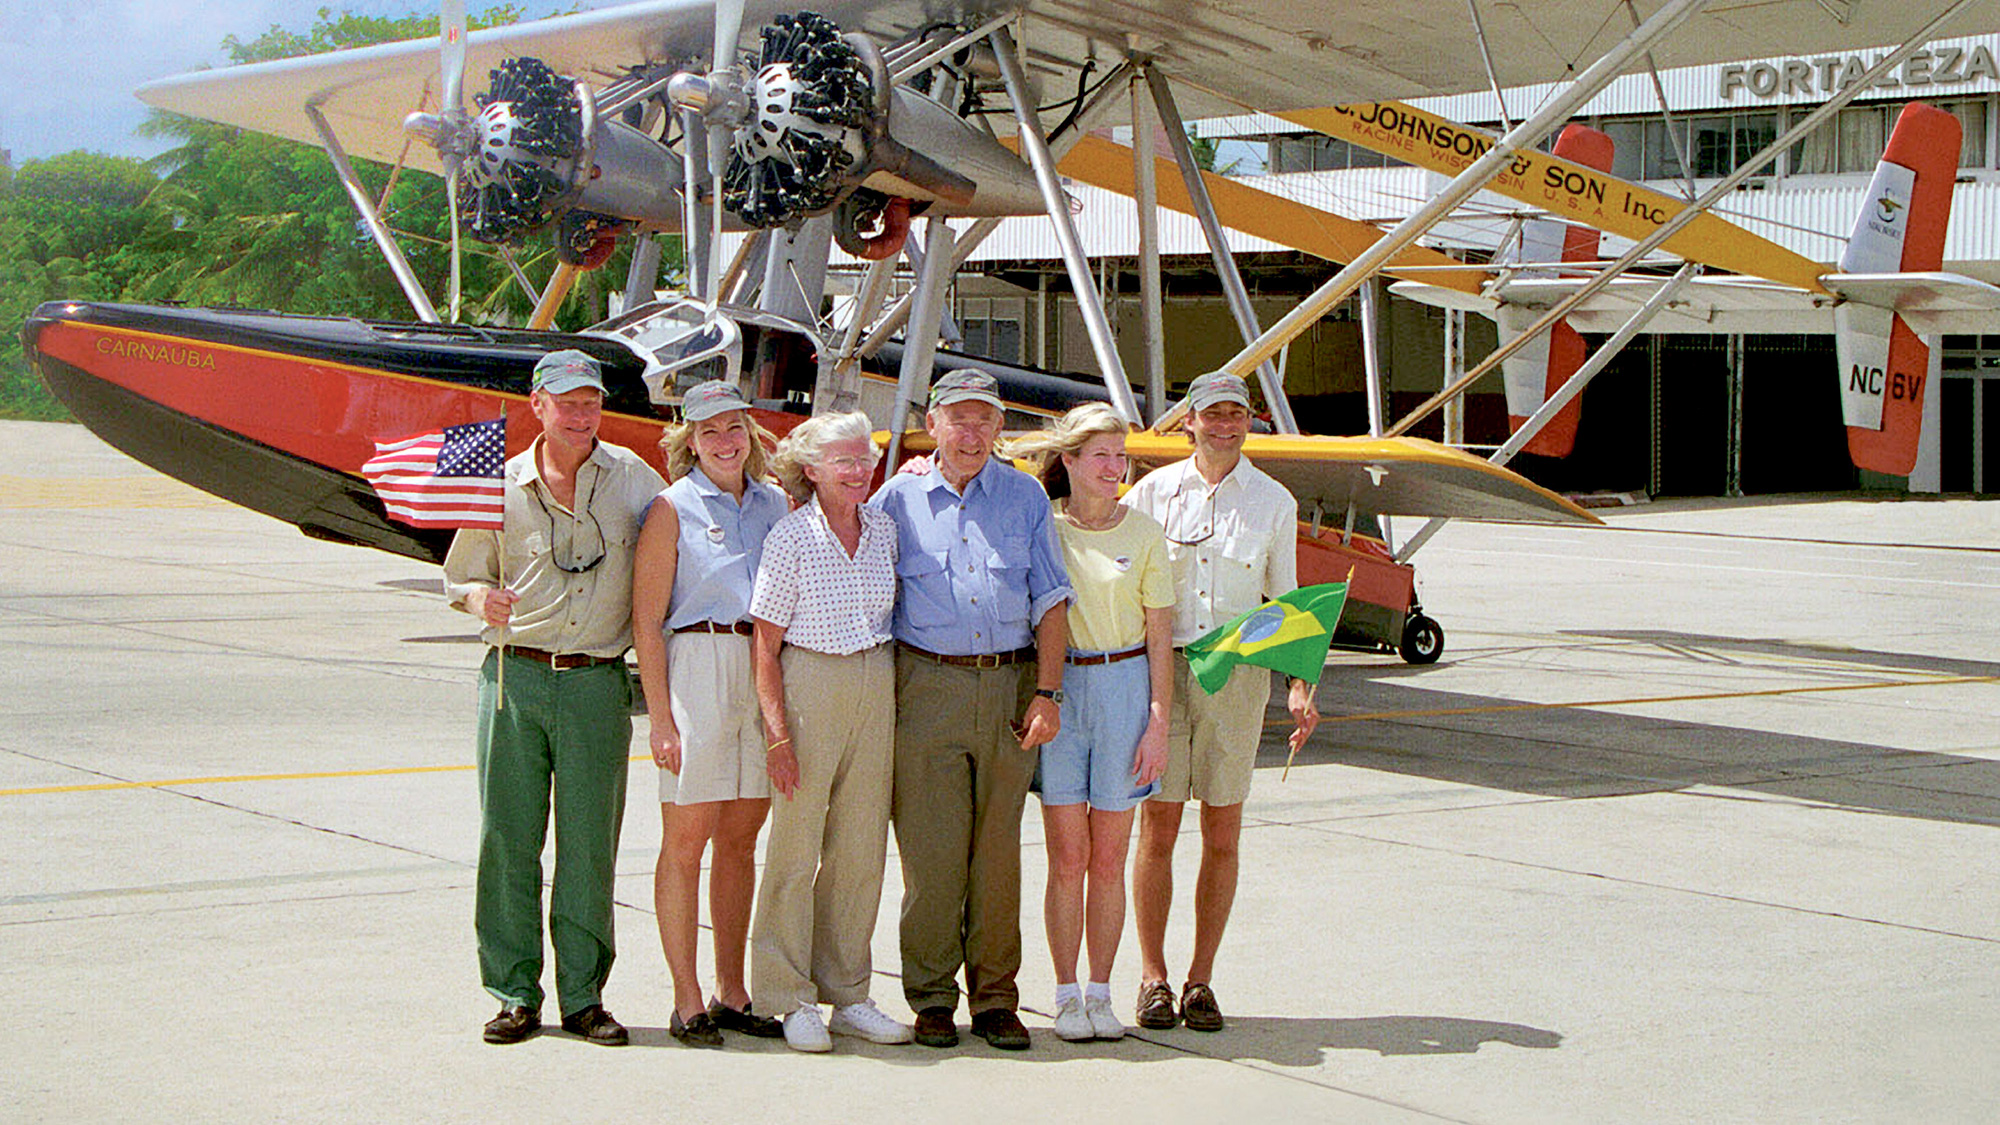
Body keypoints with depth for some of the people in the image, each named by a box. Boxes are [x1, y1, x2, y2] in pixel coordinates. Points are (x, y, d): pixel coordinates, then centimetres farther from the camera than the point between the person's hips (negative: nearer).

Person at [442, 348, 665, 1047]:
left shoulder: (631, 478, 7)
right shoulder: (501, 484, 6)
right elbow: (459, 575, 14)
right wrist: (481, 598, -10)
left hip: (598, 683, 0)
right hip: (514, 677, 0)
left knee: (590, 844, 1)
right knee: (507, 838, 0)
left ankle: (584, 996, 10)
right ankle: (515, 994, 10)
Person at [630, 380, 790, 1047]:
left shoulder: (775, 505, 13)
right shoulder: (673, 509, -1)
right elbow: (646, 620, -5)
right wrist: (660, 716, -10)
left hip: (768, 672, 5)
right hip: (697, 664, -5)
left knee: (741, 838, 9)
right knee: (686, 837, -3)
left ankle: (732, 995, 17)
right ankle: (688, 1003, 1)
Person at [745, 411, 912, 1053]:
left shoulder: (883, 529, 8)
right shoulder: (790, 538, -6)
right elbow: (765, 644, -7)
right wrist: (778, 732, -12)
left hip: (877, 686, 5)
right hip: (808, 684, -5)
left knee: (861, 850, 7)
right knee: (796, 847, -2)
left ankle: (848, 997, 15)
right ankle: (792, 1000, 6)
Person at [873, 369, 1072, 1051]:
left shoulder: (1025, 497, 10)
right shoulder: (898, 499, 7)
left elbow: (1050, 602, 8)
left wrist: (1047, 692, 0)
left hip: (1011, 684, 1)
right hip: (926, 687, -1)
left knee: (999, 849, 4)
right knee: (931, 850, -3)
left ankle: (995, 997, 11)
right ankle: (932, 997, 7)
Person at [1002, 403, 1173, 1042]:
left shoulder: (1144, 534, 3)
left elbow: (1159, 637, 3)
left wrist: (1159, 724, -3)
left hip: (1125, 687, 0)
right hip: (1055, 690, 0)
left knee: (1108, 860, 4)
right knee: (1067, 858, 0)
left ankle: (1100, 992, 14)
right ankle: (1066, 995, 10)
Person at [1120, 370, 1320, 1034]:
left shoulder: (1274, 502, 7)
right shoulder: (1153, 493, 4)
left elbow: (1286, 604, 11)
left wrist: (1298, 686, 1)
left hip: (1239, 673, 1)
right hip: (1159, 669, -1)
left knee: (1222, 835, 2)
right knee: (1158, 829, -1)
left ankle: (1200, 979, 11)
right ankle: (1153, 978, 9)